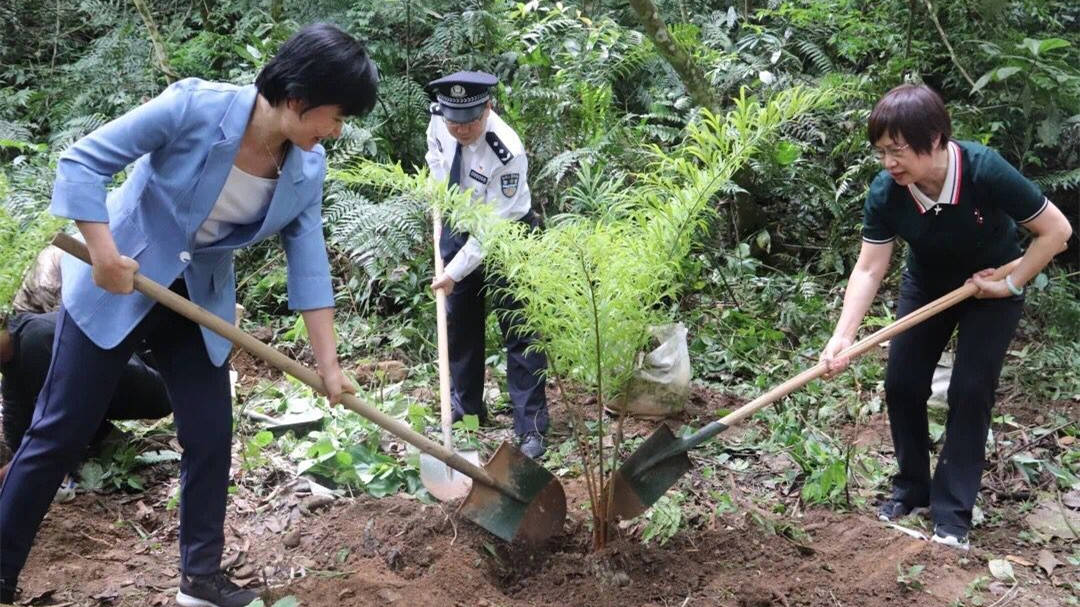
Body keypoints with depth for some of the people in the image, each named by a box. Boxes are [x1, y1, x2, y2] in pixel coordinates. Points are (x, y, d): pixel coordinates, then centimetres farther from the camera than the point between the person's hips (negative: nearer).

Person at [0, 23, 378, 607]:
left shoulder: (306, 170, -10)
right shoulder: (194, 106, -26)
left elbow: (308, 263, -4)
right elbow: (82, 160, -21)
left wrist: (328, 363, -7)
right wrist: (104, 253, -29)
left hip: (200, 300, 5)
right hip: (117, 282, -5)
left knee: (211, 435, 4)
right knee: (58, 431, 1)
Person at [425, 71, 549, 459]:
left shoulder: (508, 153, -34)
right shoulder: (439, 121, -16)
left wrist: (455, 271, -26)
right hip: (459, 226, 6)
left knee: (519, 330, -6)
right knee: (458, 321, 13)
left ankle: (531, 428, 1)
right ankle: (465, 407, 30)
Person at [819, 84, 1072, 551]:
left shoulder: (985, 171, -35)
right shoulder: (886, 193, -26)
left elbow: (1056, 230, -23)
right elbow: (869, 269, -22)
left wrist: (1012, 283, -22)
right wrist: (842, 337, -33)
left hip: (991, 288, -3)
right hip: (927, 285, 4)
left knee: (970, 391, -8)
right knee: (902, 384, 1)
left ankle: (953, 512, 3)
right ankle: (912, 490, 20)